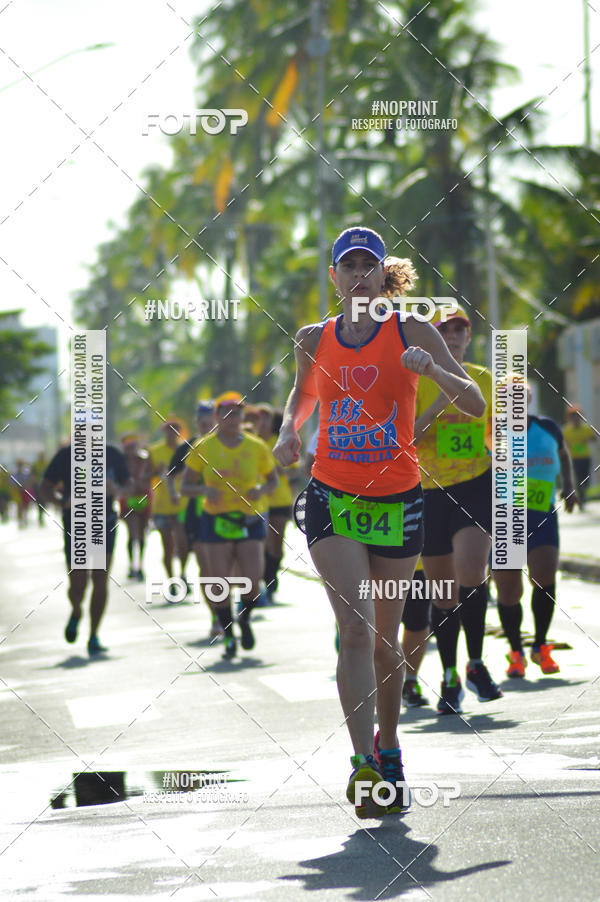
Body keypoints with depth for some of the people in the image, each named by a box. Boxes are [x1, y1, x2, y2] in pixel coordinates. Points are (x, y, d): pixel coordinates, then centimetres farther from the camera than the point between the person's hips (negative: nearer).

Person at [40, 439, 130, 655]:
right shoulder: (65, 455, -5)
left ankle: (93, 638, 2)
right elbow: (45, 489, 0)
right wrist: (63, 501, -21)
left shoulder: (112, 455, 1)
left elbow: (129, 485, 12)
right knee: (78, 584, -5)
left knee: (100, 580, -8)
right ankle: (76, 613, 31)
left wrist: (117, 490, -13)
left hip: (105, 525, 1)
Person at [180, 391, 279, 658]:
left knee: (252, 583, -9)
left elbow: (273, 479, 14)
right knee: (220, 583, -5)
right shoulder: (203, 448, -1)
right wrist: (205, 490, -18)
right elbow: (185, 487, 3)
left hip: (251, 521, 0)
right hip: (217, 522, 0)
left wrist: (261, 490, -8)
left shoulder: (256, 447, 1)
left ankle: (245, 619, 23)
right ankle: (228, 635, 15)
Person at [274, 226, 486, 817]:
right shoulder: (313, 340, 5)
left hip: (397, 500, 0)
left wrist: (432, 370, -24)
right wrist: (290, 430, 5)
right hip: (332, 497, 0)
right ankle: (366, 765, -21)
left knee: (385, 638, 10)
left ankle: (388, 752, 31)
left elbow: (475, 404, -7)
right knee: (356, 628, -16)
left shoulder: (411, 332, -3)